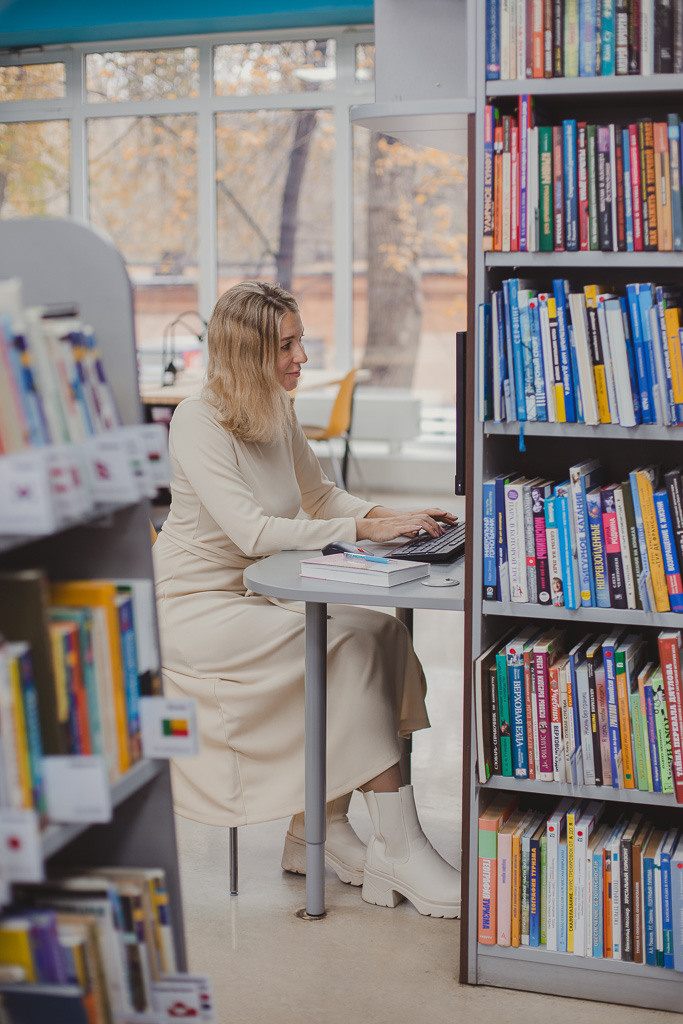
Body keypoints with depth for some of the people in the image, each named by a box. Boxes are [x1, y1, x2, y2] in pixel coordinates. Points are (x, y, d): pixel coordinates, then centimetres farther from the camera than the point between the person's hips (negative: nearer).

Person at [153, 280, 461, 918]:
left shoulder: (277, 412, 7)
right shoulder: (198, 422, -18)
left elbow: (319, 496, 17)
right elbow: (252, 531, -28)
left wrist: (388, 516, -2)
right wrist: (364, 530, -30)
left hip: (254, 596, 8)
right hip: (192, 609, -8)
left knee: (383, 630, -14)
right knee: (353, 643, -24)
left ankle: (320, 828, -6)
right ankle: (400, 851, -19)